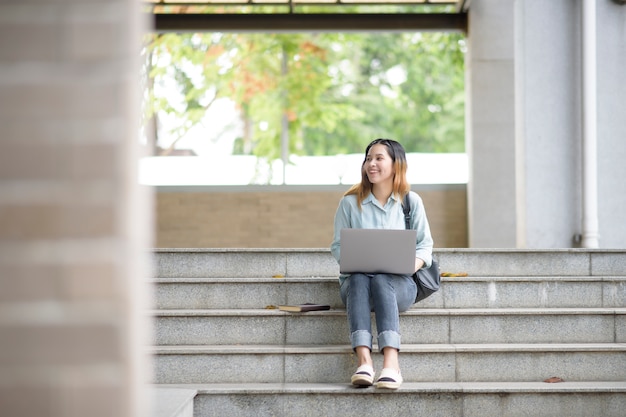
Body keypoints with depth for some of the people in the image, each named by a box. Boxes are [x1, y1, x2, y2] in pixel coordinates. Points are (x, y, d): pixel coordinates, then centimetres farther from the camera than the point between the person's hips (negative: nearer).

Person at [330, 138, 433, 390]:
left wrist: (412, 264, -13)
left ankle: (391, 362, -55)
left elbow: (424, 244, 8)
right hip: (356, 282, 1)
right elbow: (338, 245, 8)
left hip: (399, 284, -1)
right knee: (359, 279, -37)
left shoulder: (411, 201, 11)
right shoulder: (350, 202, 10)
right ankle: (364, 362, -54)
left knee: (380, 280, -37)